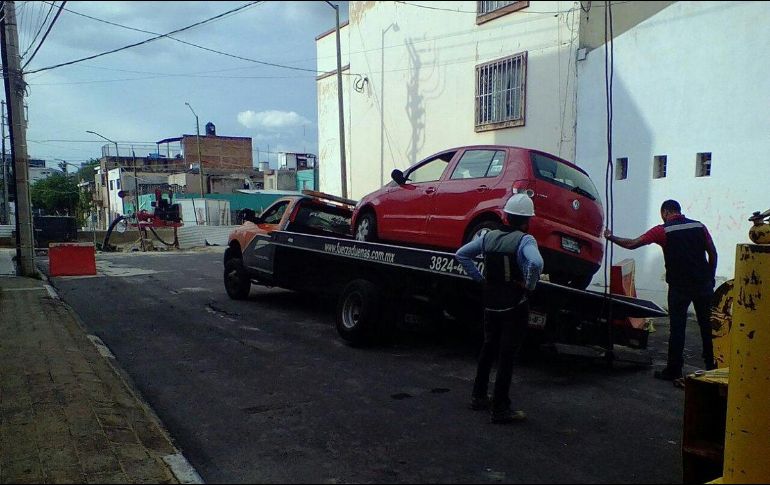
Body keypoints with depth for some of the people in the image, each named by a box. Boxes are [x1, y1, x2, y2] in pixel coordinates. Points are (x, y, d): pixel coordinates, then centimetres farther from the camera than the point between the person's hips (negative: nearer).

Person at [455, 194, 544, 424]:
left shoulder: (489, 237, 4)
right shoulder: (525, 240, -15)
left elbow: (461, 254, 9)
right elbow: (536, 263, -34)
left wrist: (479, 278, 9)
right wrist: (529, 285, -17)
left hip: (490, 303, 6)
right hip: (515, 306, -6)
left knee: (488, 348, 21)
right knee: (507, 355, 0)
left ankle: (478, 396, 31)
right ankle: (500, 409, 6)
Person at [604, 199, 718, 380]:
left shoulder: (663, 231, -5)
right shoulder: (699, 226, 5)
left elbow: (632, 244, -6)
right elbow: (713, 254, 8)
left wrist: (612, 238, 8)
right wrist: (710, 278, 17)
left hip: (679, 287, -4)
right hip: (703, 284, 4)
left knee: (677, 328, 1)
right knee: (707, 325, 14)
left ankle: (674, 370, 4)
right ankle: (712, 367, 23)